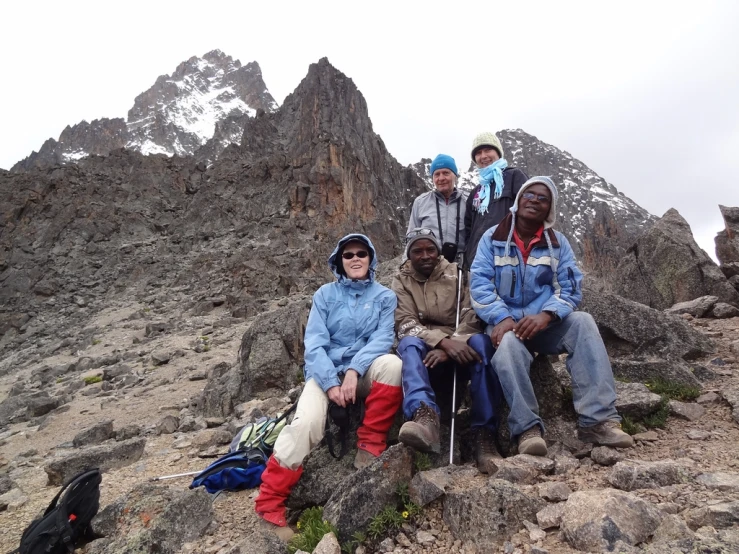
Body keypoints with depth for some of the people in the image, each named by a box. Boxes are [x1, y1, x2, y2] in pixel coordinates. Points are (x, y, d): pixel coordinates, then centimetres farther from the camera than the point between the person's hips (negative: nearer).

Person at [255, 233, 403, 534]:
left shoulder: (385, 296, 4)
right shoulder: (325, 295, 4)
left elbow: (382, 338, -8)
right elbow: (314, 344, -4)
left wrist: (354, 370, -24)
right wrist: (331, 383, -18)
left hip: (365, 372, 1)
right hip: (326, 372, 0)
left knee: (391, 363, -32)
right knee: (307, 421, -28)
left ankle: (371, 442, -14)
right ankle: (270, 502, -13)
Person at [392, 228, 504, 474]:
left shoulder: (457, 274, 8)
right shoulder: (401, 281, 8)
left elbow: (472, 318, -4)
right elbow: (405, 324, -8)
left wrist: (452, 346, -22)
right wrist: (444, 341, -25)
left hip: (460, 348, 1)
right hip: (427, 353, 0)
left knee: (480, 342, -31)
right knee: (409, 343, -32)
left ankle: (485, 434, -33)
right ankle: (425, 417, -56)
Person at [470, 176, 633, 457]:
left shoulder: (558, 242, 10)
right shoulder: (492, 238, 4)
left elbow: (570, 287, -1)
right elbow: (479, 284, -7)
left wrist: (546, 315, -22)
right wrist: (501, 319, -24)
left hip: (546, 325, 2)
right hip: (506, 323, -2)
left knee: (583, 321, -27)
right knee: (508, 344, -36)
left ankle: (597, 420, -29)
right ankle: (528, 428, -31)